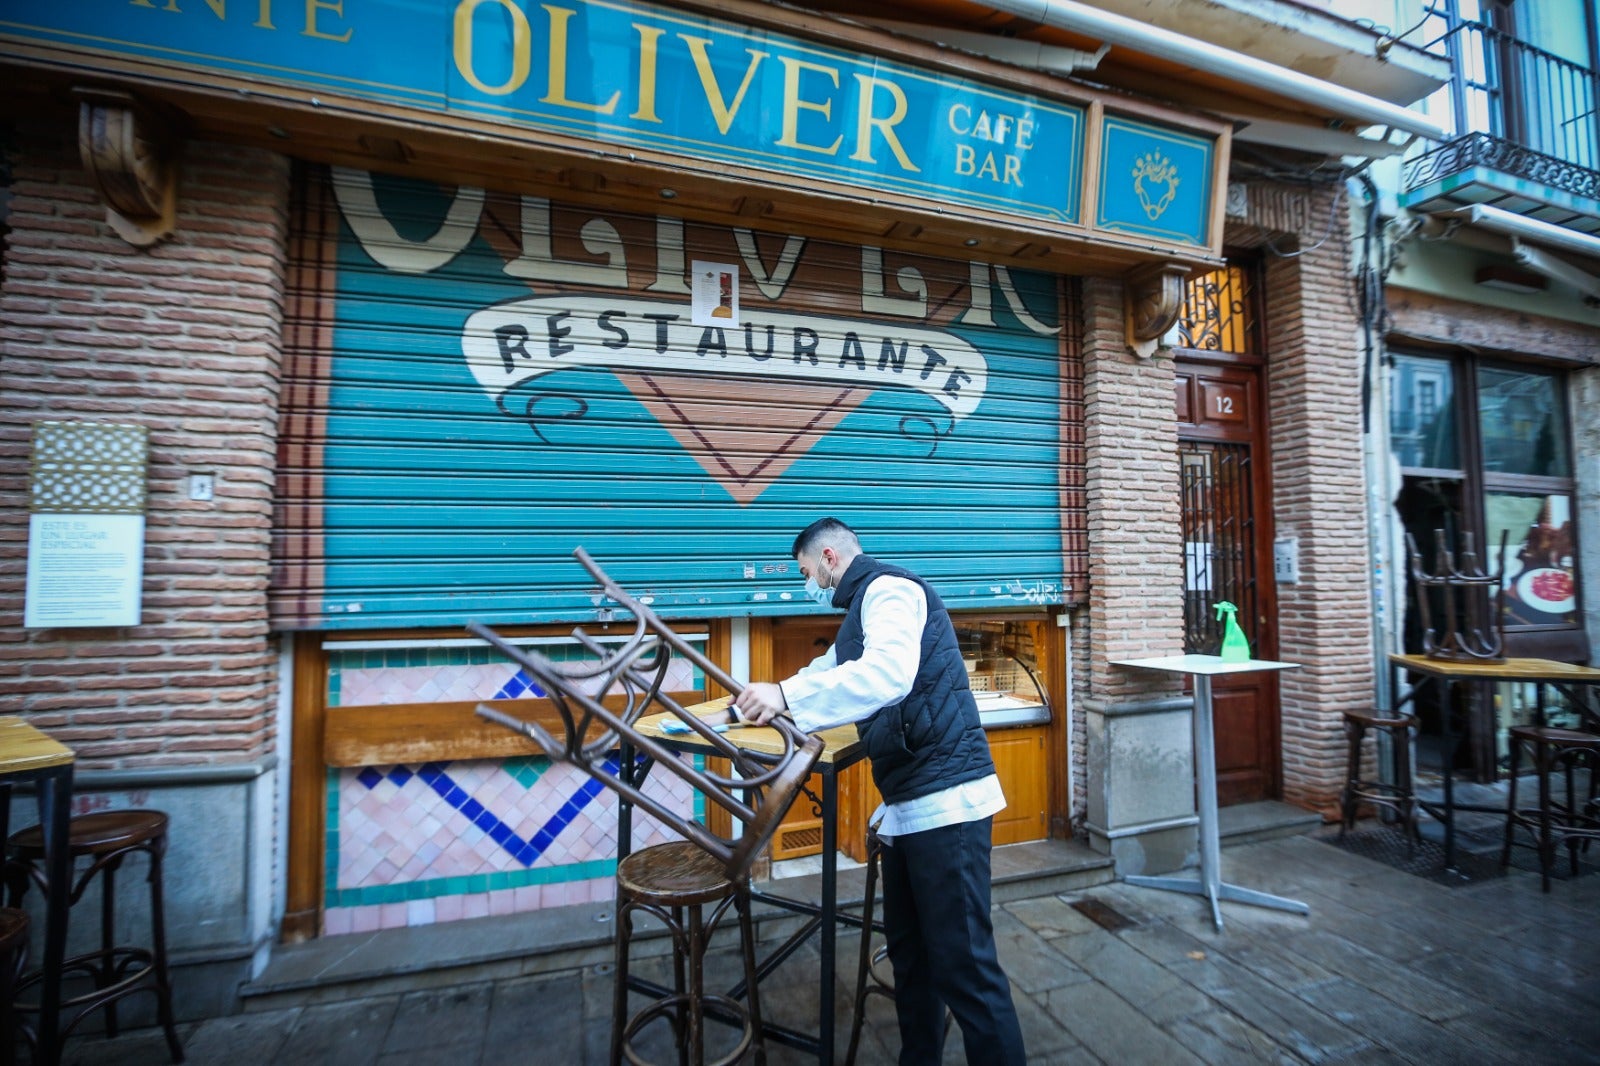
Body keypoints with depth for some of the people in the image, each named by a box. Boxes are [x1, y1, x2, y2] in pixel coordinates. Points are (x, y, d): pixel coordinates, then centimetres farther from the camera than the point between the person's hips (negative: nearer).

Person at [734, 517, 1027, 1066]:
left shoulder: (887, 588, -11)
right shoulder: (862, 607, 21)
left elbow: (887, 674, -28)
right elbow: (827, 671, 34)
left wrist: (787, 696, -26)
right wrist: (764, 701, 30)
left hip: (944, 798, -10)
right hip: (908, 802, 10)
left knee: (963, 963, -2)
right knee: (908, 949, 19)